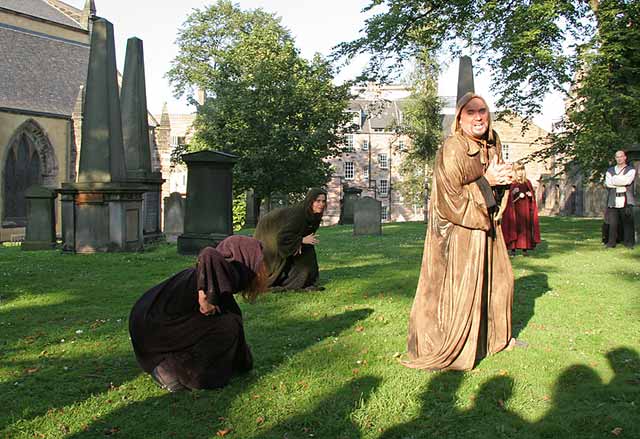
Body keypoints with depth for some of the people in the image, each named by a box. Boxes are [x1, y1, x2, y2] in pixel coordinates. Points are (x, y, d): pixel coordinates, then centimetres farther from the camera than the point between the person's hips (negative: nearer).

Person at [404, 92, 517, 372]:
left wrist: (505, 180, -3)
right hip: (459, 226, -9)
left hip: (485, 223, 9)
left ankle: (494, 336, 37)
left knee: (498, 278, 17)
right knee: (459, 287, -4)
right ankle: (443, 350, 10)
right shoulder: (453, 149, -18)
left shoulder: (491, 146, 8)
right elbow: (451, 196, -20)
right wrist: (485, 182, -16)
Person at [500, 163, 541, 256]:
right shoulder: (511, 183, -2)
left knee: (526, 227, 2)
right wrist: (518, 195, -16)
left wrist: (530, 194, -3)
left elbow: (533, 195, 18)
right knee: (514, 227, -6)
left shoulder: (527, 183, 12)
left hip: (526, 208, 4)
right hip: (515, 209, -4)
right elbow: (508, 197, -8)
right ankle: (513, 249, -1)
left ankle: (525, 249, 7)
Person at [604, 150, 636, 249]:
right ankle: (611, 243, 4)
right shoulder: (610, 171, 17)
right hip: (613, 201, 2)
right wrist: (622, 183, -7)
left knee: (628, 222, -2)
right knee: (612, 223, -1)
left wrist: (614, 179, -3)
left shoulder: (631, 170, 9)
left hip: (626, 201, -2)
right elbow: (607, 183, -2)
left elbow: (627, 180, -12)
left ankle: (629, 243, 3)